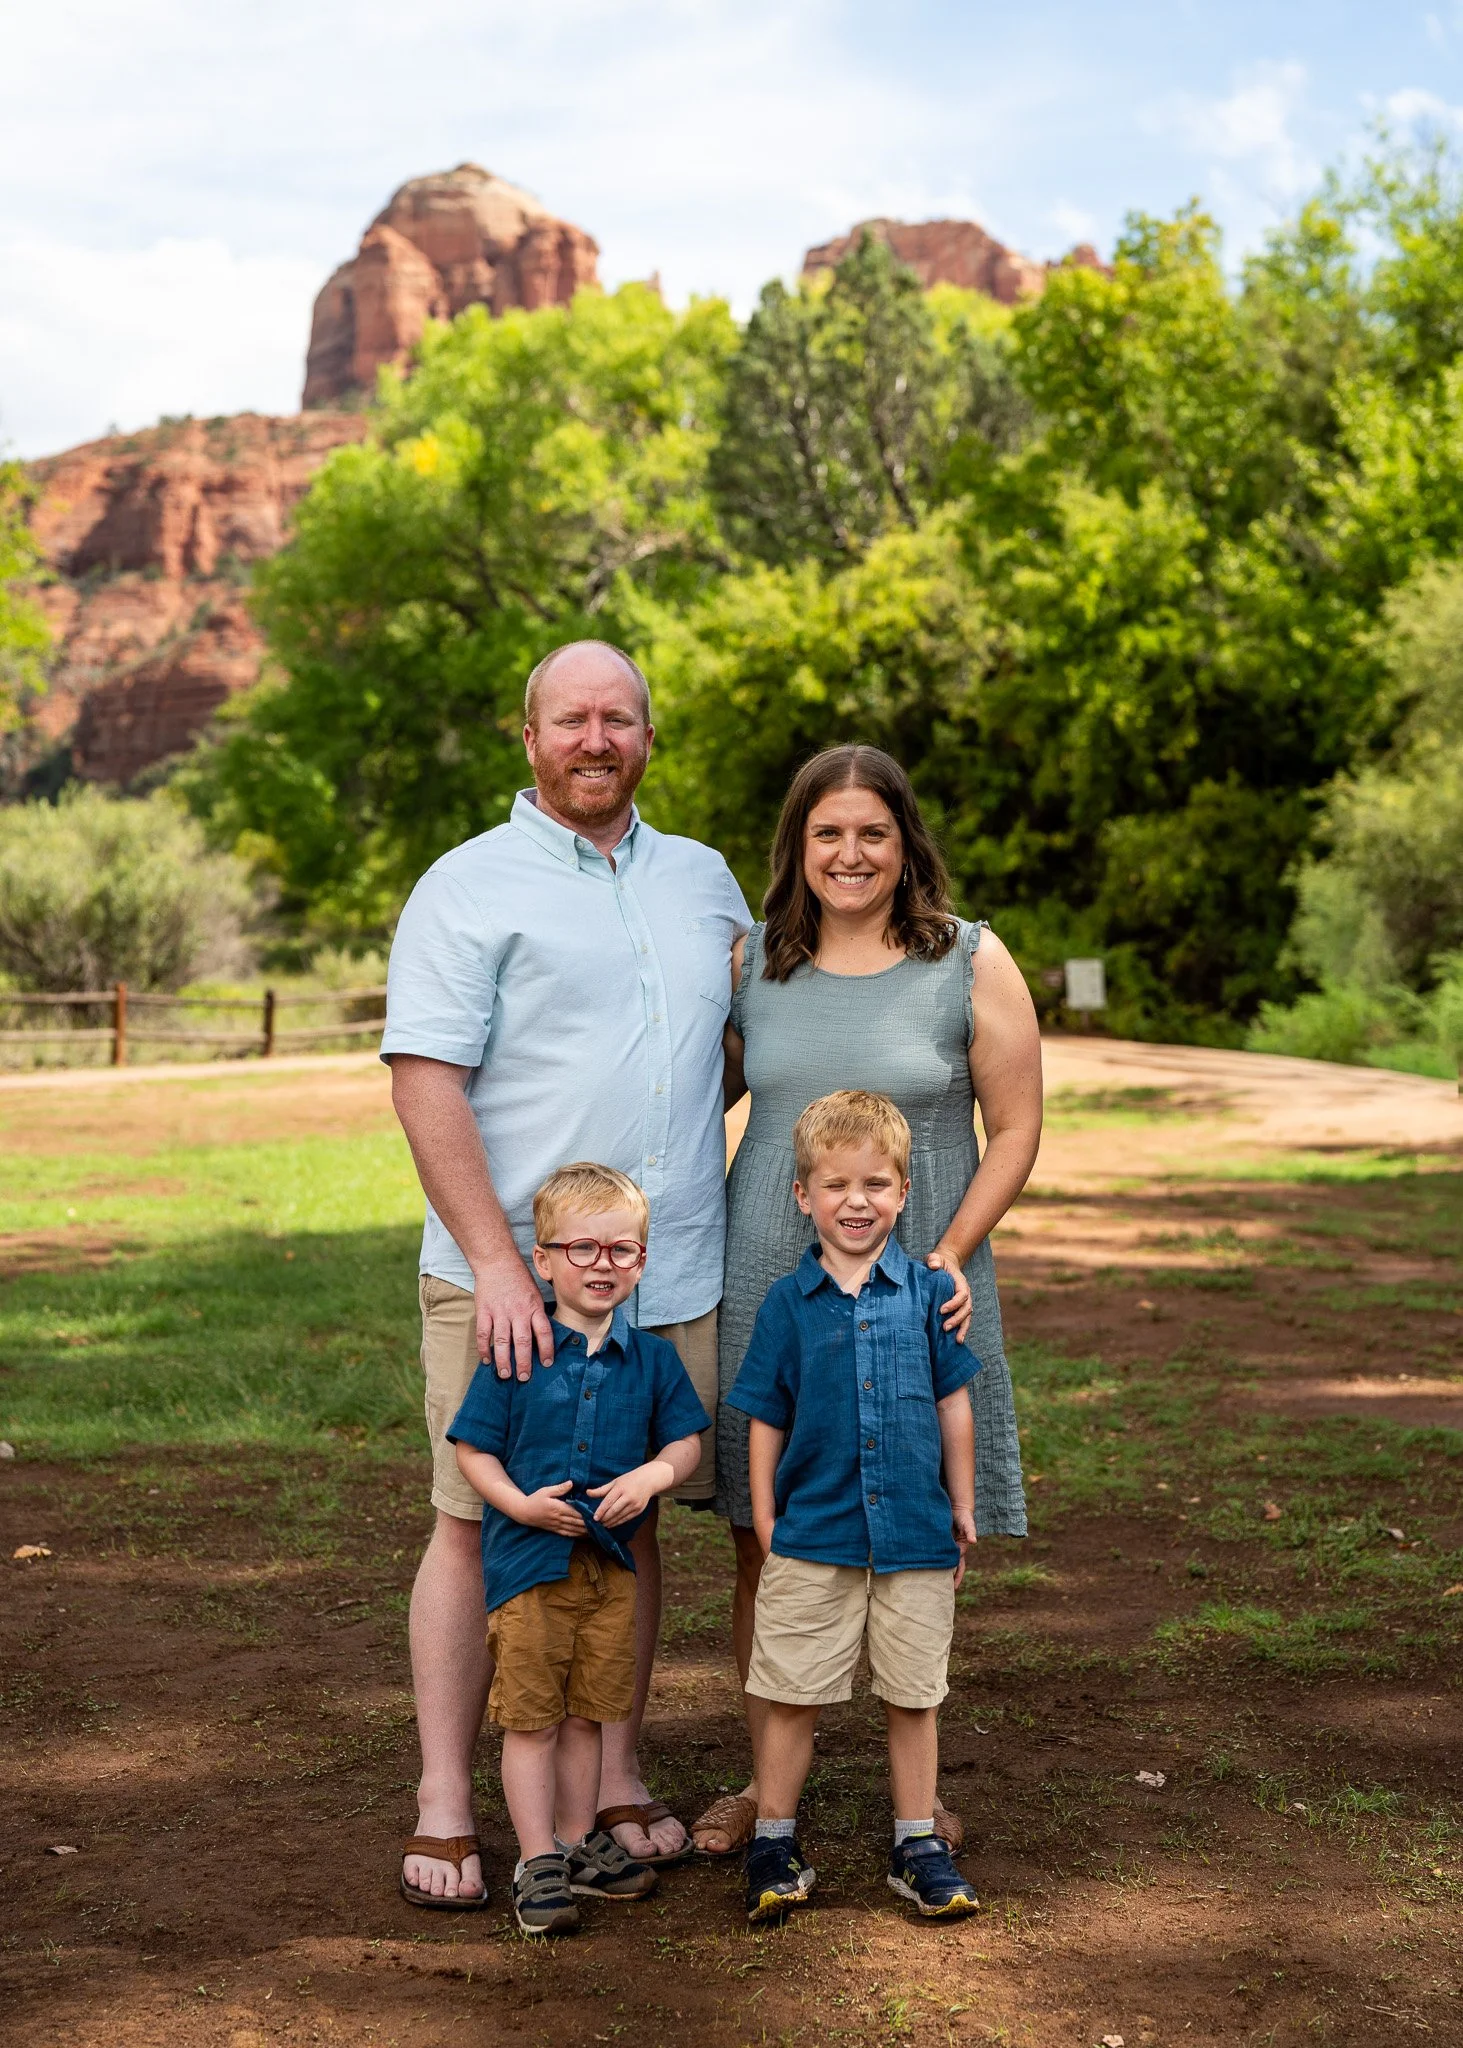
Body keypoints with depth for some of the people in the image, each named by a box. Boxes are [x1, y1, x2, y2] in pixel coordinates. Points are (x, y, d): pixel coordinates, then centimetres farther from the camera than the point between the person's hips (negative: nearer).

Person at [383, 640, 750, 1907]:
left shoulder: (703, 880, 14)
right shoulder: (469, 888, -3)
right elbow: (425, 1081, -11)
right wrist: (498, 1261, -19)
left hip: (672, 1279, 5)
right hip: (509, 1280, -4)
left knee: (631, 1519, 11)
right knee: (480, 1522, 1)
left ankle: (618, 1781, 24)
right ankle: (444, 1806, 11)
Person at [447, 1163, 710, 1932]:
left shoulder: (652, 1358, 2)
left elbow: (687, 1441, 5)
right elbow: (472, 1448, -5)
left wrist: (652, 1475, -15)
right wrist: (520, 1502, -19)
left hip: (611, 1560, 3)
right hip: (527, 1560, -3)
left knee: (586, 1712, 16)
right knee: (530, 1715, 3)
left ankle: (577, 1840, 30)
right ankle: (538, 1861, 11)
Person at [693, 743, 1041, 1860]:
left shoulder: (974, 964, -1)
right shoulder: (753, 961, 7)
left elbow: (1016, 1129, 0)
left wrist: (951, 1255, -11)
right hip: (768, 1285, 2)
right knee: (766, 1546, 6)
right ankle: (768, 1780, 22)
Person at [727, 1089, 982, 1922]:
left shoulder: (929, 1291, -1)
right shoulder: (788, 1304, -2)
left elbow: (954, 1403, 6)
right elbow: (765, 1420, 4)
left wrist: (963, 1509, 8)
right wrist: (765, 1522, 2)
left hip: (916, 1535, 1)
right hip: (813, 1535, 0)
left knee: (914, 1696, 11)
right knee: (792, 1697, 6)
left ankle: (919, 1847, 25)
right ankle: (775, 1843, 21)